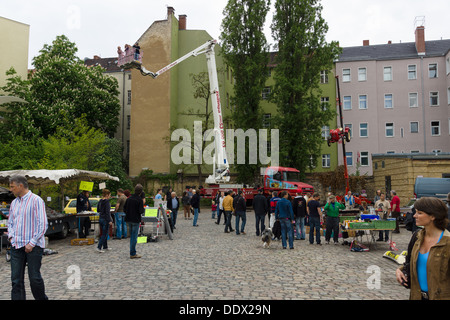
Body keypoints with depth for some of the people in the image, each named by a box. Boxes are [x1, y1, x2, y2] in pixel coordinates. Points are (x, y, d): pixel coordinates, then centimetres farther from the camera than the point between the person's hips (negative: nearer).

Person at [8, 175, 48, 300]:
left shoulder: (36, 200, -8)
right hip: (16, 246, 6)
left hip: (33, 246, -6)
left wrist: (32, 243, -14)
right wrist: (11, 236, 4)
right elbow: (10, 222, 24)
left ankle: (42, 298, 21)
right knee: (16, 279, 5)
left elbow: (43, 224, -12)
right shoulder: (14, 203, 14)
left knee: (35, 277, 0)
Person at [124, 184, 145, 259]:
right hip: (136, 220, -6)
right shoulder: (139, 199, -15)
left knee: (131, 236, 16)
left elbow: (124, 209, 7)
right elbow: (141, 211, -19)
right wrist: (141, 211, 2)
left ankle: (132, 252, 23)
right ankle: (132, 254, 4)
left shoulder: (129, 198, 5)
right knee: (134, 237, 0)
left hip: (129, 220, 6)